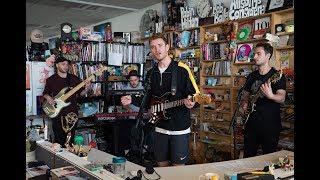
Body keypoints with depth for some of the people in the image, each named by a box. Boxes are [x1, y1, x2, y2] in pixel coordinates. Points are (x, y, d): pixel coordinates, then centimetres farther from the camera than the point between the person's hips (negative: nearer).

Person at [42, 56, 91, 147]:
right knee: (58, 139, 2)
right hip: (57, 113, -1)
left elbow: (81, 93, 7)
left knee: (70, 139, 9)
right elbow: (45, 93, 11)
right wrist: (48, 97, -10)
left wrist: (86, 89, -14)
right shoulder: (51, 80, 1)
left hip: (72, 113, 2)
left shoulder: (74, 78, 4)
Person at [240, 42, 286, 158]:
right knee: (248, 156, 13)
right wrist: (244, 103, -3)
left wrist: (270, 96, -38)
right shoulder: (251, 76, 10)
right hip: (252, 122, 5)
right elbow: (245, 95, 18)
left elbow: (282, 98, -17)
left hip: (270, 124, -5)